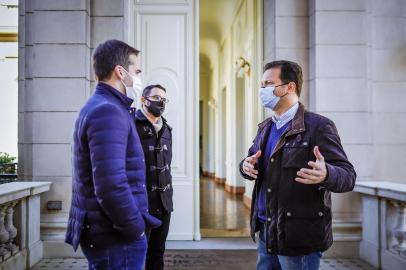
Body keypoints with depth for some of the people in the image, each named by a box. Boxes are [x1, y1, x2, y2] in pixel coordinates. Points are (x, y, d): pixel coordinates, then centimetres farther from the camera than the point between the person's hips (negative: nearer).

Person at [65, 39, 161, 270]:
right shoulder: (107, 111, -18)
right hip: (115, 237, -10)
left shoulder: (101, 107, 14)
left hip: (109, 232, 10)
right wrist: (136, 229, -15)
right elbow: (111, 186, -27)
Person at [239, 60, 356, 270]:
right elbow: (251, 161, 19)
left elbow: (348, 176, -15)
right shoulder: (265, 128, 12)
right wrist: (246, 166, -5)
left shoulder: (318, 127, -11)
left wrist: (326, 174, -38)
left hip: (300, 237, -7)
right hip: (266, 231, 7)